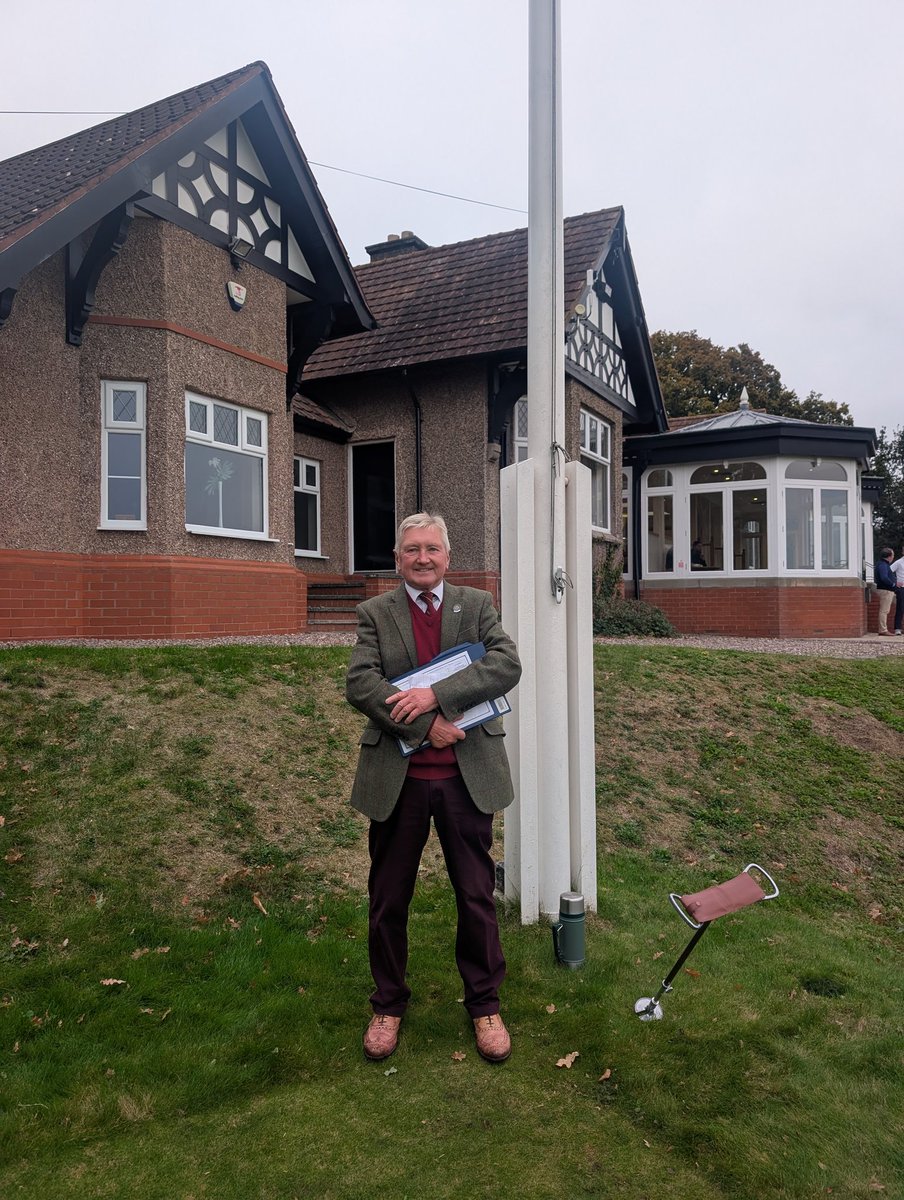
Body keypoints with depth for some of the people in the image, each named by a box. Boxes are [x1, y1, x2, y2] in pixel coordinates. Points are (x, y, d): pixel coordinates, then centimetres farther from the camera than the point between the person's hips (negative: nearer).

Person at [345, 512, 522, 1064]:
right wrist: (426, 724, -20)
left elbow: (508, 664, -11)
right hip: (396, 776, 0)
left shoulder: (477, 605, 5)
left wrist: (436, 694, -21)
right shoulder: (375, 613, 3)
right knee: (389, 899, 13)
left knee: (477, 895, 11)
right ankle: (389, 1005, 34)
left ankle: (485, 1003, 31)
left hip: (467, 774, 0)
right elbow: (360, 684, -11)